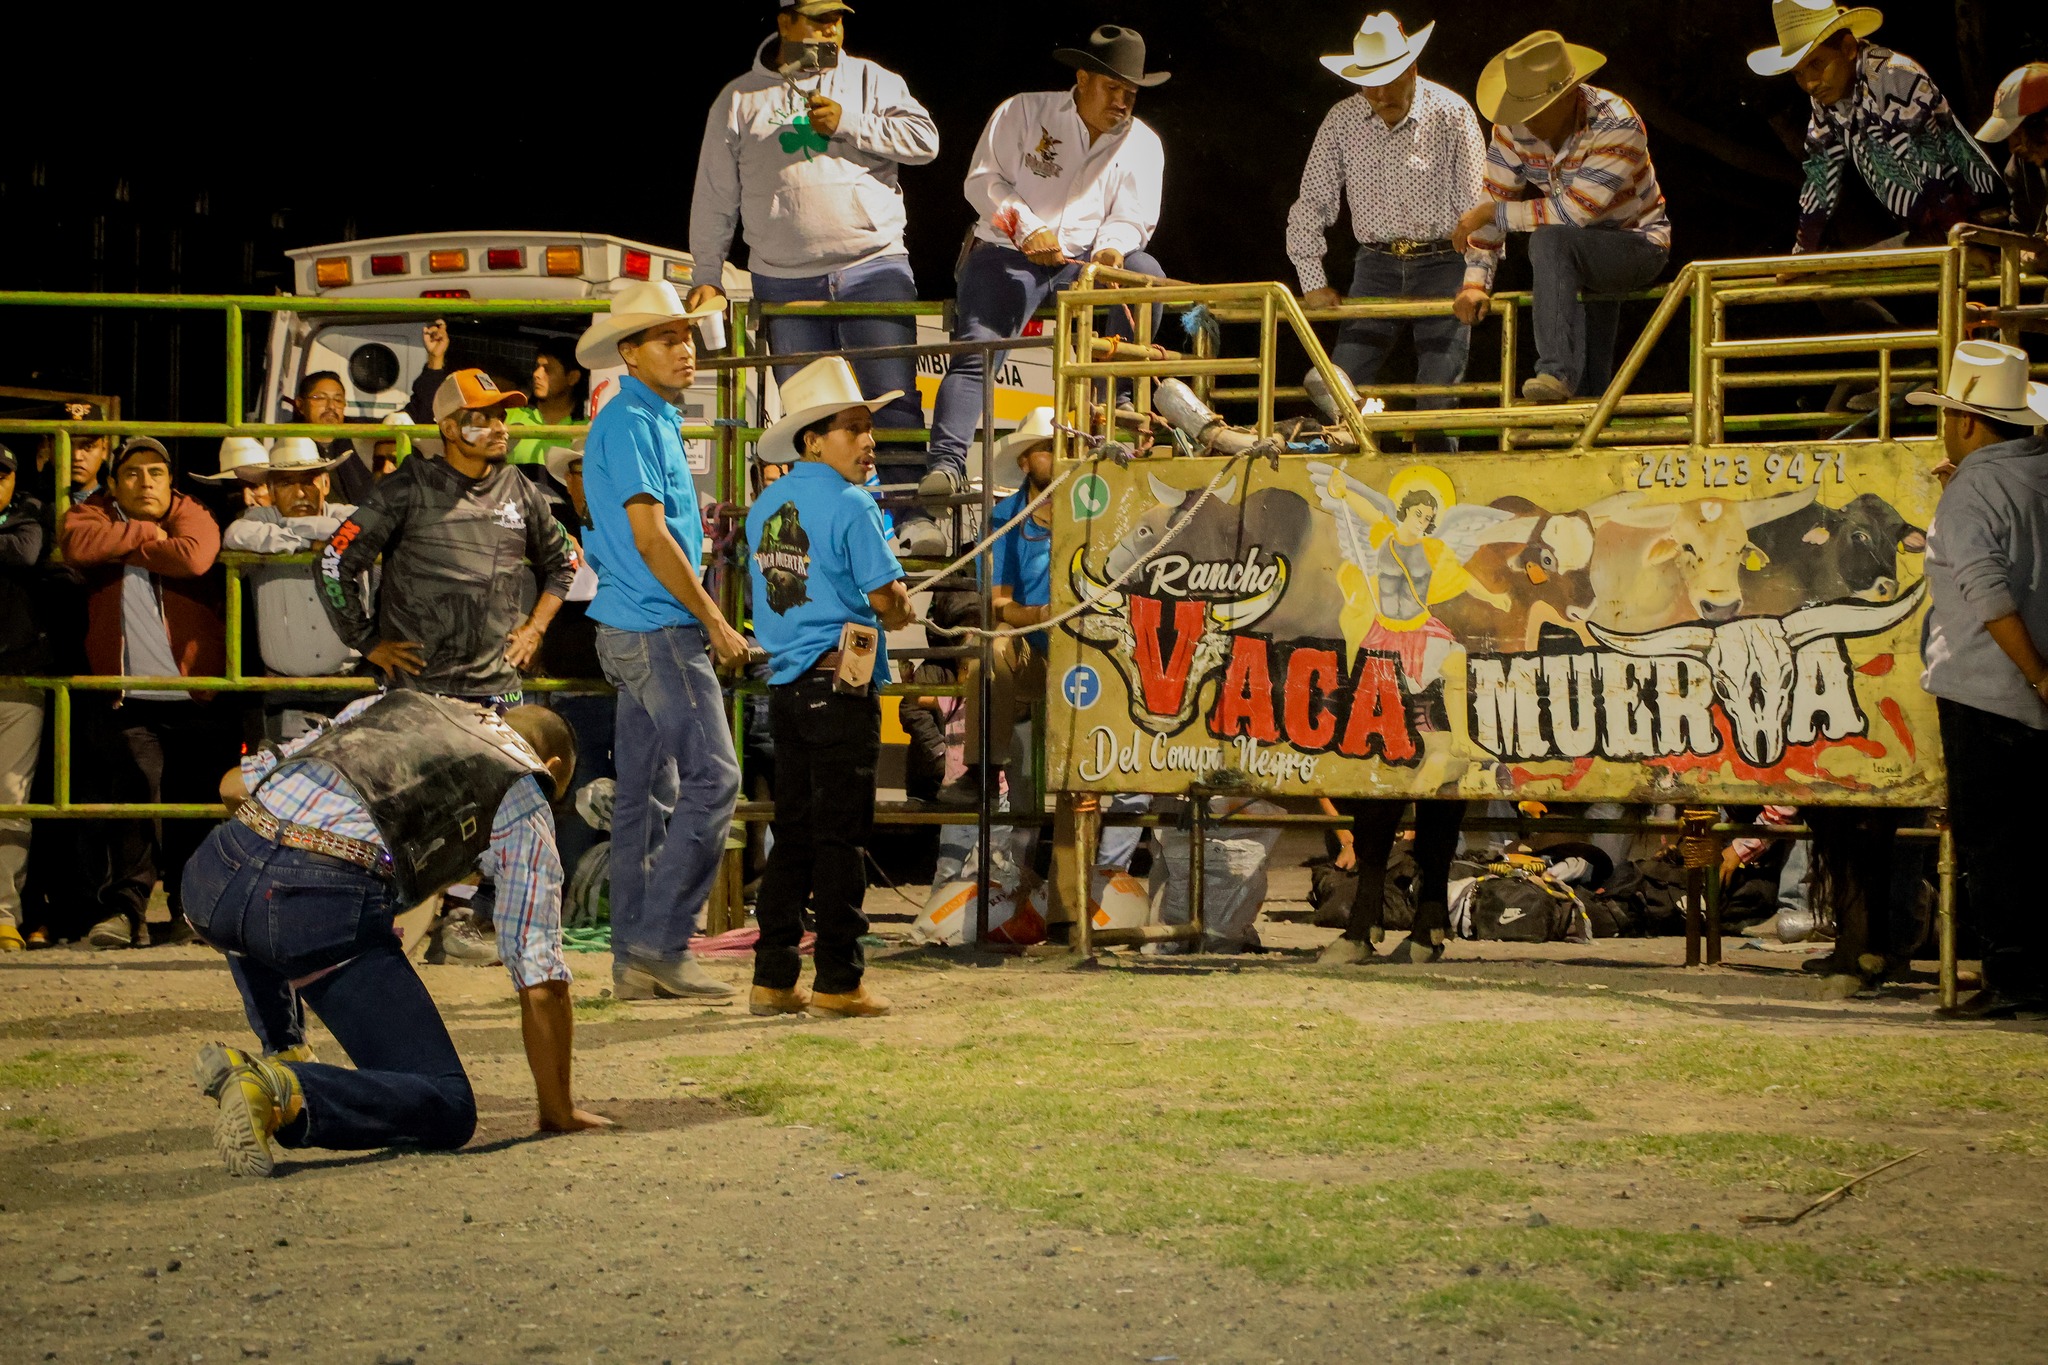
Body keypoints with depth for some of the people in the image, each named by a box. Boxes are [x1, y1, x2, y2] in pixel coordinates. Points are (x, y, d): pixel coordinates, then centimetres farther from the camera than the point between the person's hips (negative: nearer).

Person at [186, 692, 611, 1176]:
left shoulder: (393, 701, 33)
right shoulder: (525, 797, 20)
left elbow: (234, 784, 32)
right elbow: (541, 984, 14)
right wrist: (559, 1113, 26)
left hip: (211, 879, 6)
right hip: (326, 908, -6)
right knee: (448, 1110, 4)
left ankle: (282, 1050, 32)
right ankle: (285, 1095, -18)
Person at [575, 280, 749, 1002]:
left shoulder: (656, 420, 18)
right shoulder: (630, 424, -13)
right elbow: (651, 538, -19)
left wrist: (704, 620, 21)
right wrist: (715, 623, -14)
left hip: (639, 630, 10)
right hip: (658, 630, -10)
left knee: (648, 793, 9)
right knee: (713, 778, -11)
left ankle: (634, 959, 11)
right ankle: (661, 942, -10)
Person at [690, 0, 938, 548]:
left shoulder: (869, 81, 10)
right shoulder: (740, 100, 10)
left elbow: (924, 139, -1)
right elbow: (715, 195, 12)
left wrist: (848, 124, -9)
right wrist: (706, 276, 8)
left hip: (874, 267, -1)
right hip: (785, 283, 1)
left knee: (893, 397, -9)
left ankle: (914, 516, -9)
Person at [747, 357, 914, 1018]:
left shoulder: (765, 506, 13)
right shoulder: (849, 504, -11)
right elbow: (889, 599, -13)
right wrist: (897, 610, 8)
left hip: (785, 684, 7)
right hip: (840, 686, -7)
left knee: (792, 831, 11)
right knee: (839, 835, -2)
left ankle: (773, 976, 11)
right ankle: (838, 979, 1)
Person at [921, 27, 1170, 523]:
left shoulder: (1142, 143, 11)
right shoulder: (1022, 113, 4)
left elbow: (1135, 216, 1)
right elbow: (983, 180, -1)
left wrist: (1111, 249, -23)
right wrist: (1028, 229, -17)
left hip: (1084, 260, 2)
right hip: (1007, 253, -2)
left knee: (1146, 274, -27)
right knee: (975, 349, -23)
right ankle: (946, 463, -29)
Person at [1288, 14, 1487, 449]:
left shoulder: (1451, 114, -6)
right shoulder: (1342, 121, 2)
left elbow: (1480, 204, -9)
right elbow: (1311, 204, 6)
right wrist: (1313, 281, -2)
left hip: (1442, 265, -3)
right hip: (1376, 266, 3)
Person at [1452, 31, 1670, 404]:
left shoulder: (1617, 126, -27)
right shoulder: (1514, 128, -11)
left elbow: (1574, 211, -32)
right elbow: (1495, 200, -7)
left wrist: (1493, 213, -24)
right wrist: (1476, 281, -16)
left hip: (1638, 246, -6)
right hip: (1578, 260, 6)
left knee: (1549, 240, -34)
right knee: (1588, 385, 6)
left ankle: (1556, 371, -37)